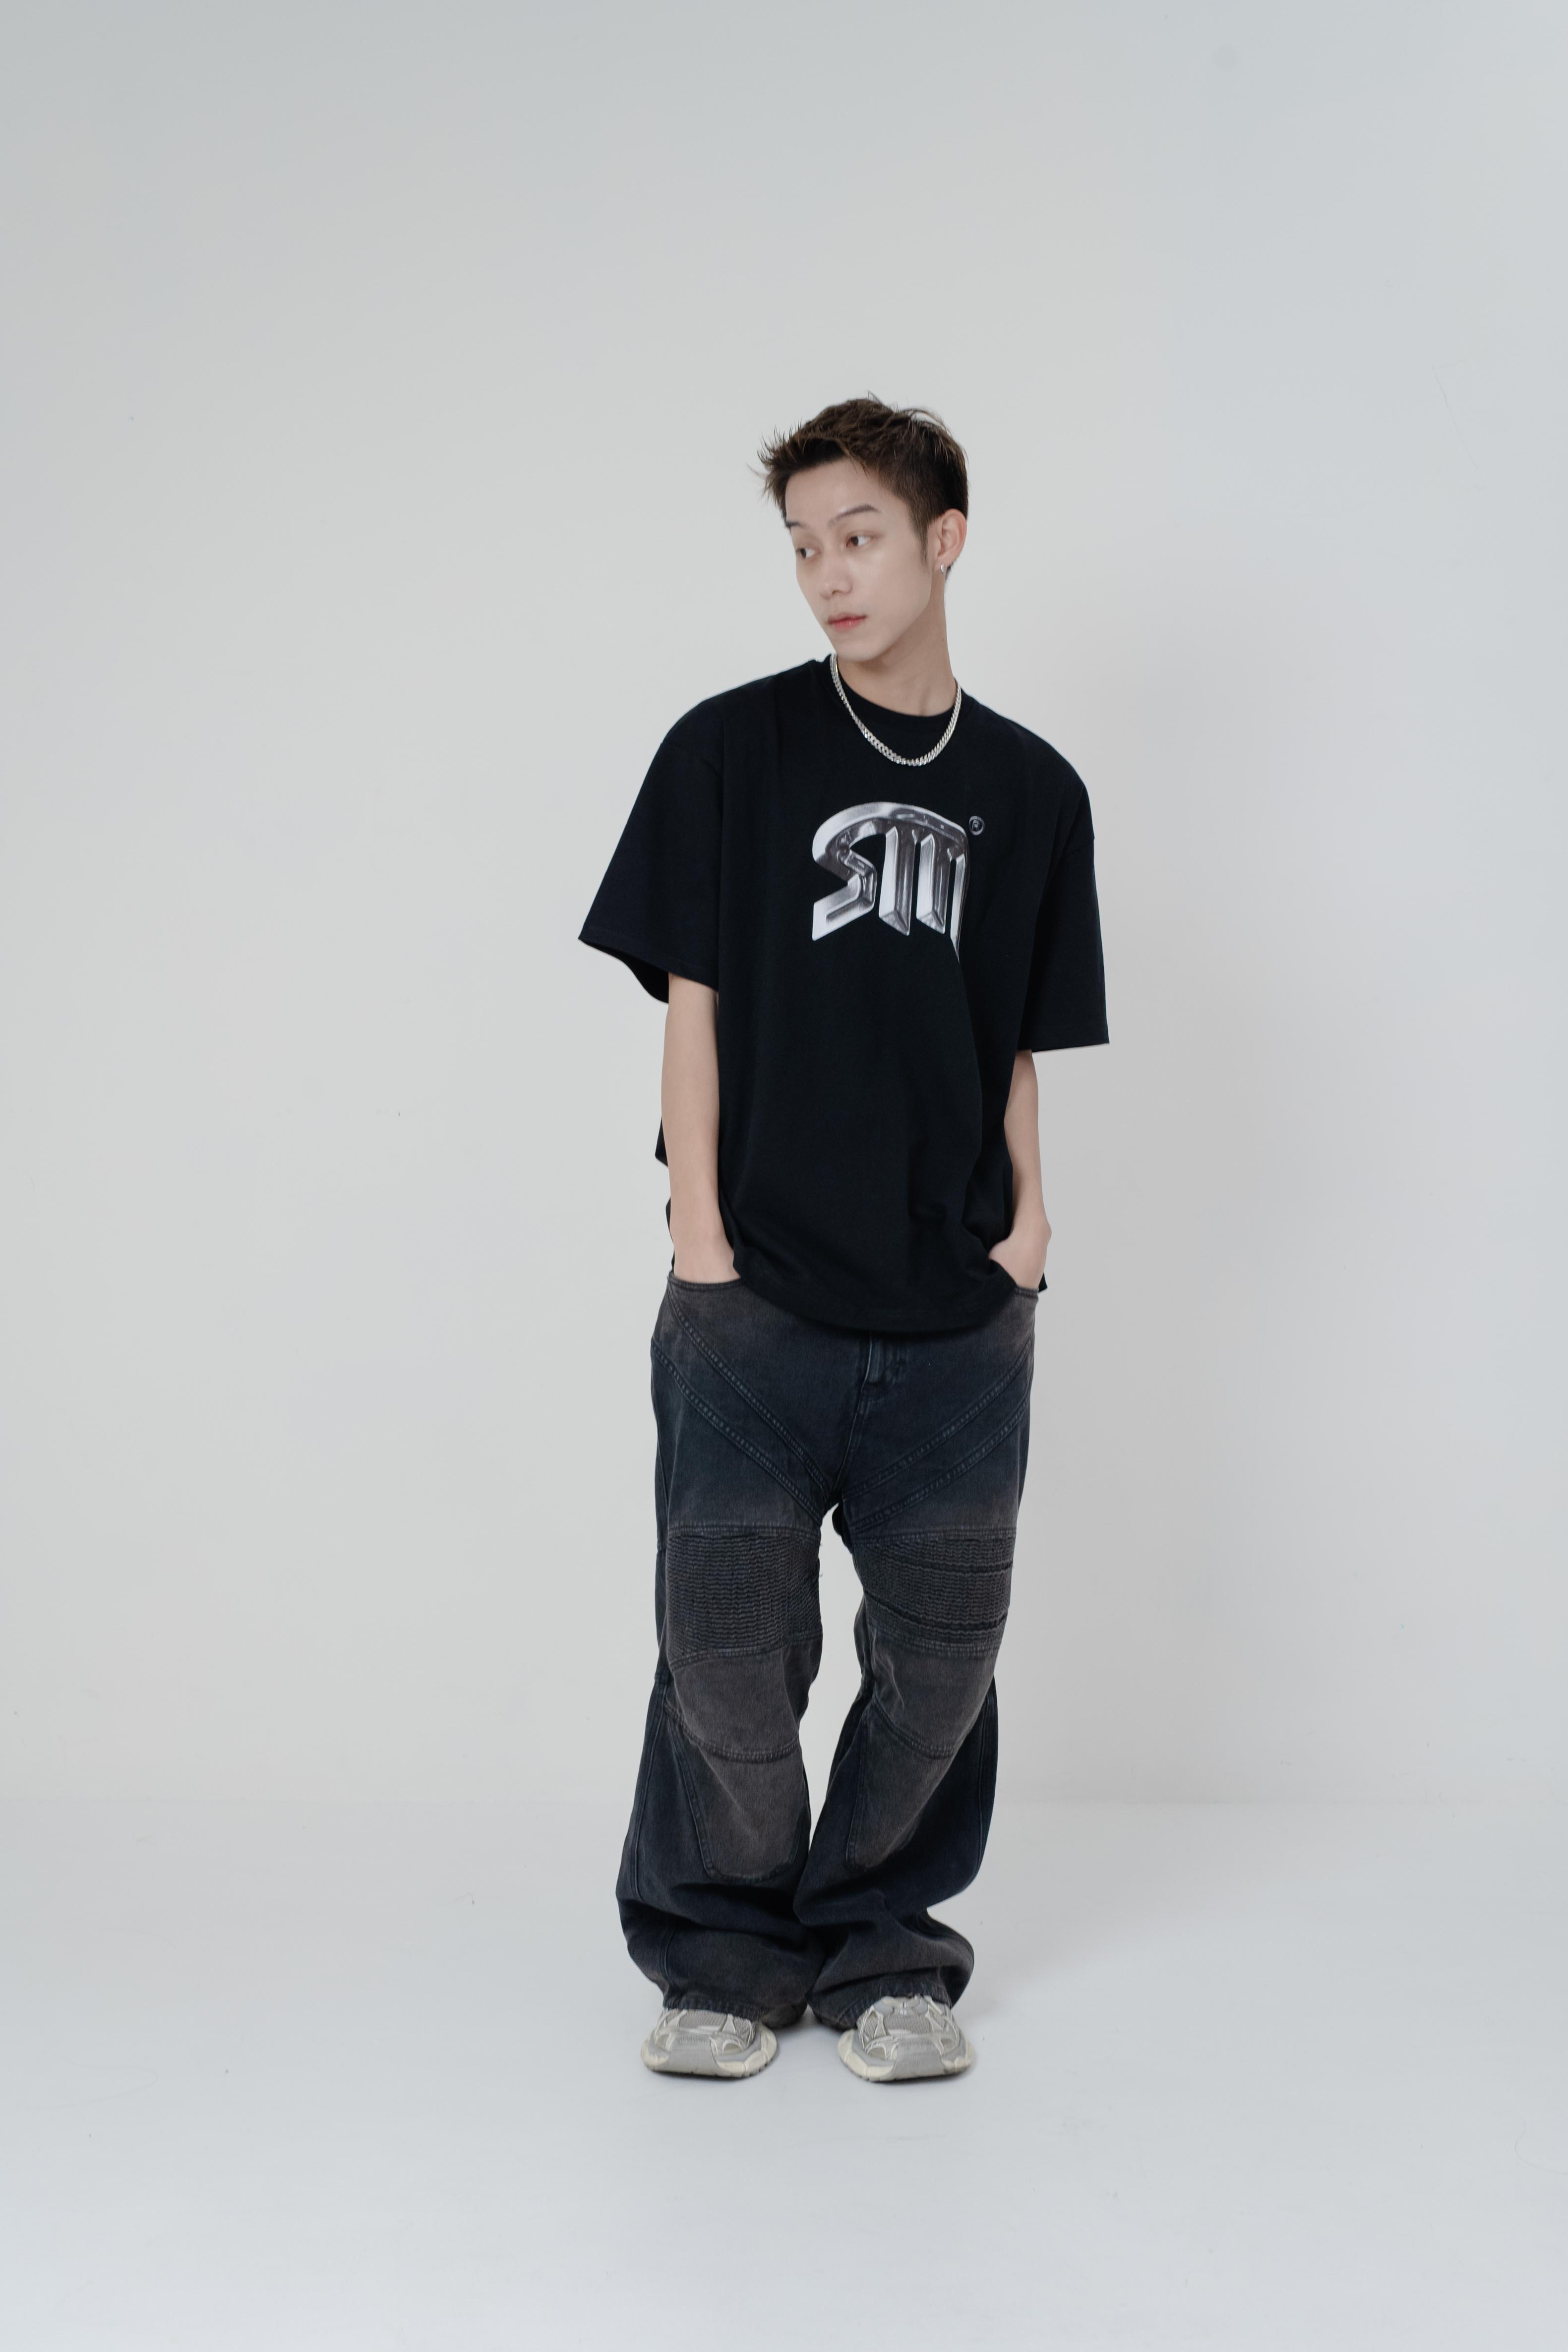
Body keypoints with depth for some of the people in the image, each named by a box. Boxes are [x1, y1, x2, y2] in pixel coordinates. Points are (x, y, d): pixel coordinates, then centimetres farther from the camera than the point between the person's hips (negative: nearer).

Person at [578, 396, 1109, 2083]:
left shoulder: (1031, 790, 10)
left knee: (942, 1653, 7)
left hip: (958, 1314, 3)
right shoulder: (732, 750, 2)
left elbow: (1018, 1046, 14)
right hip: (755, 1302, -2)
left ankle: (878, 1944, 27)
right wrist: (700, 1236, -6)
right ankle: (720, 1951, 22)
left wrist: (1027, 1215, 0)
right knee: (727, 1648, 1)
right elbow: (692, 1007, 0)